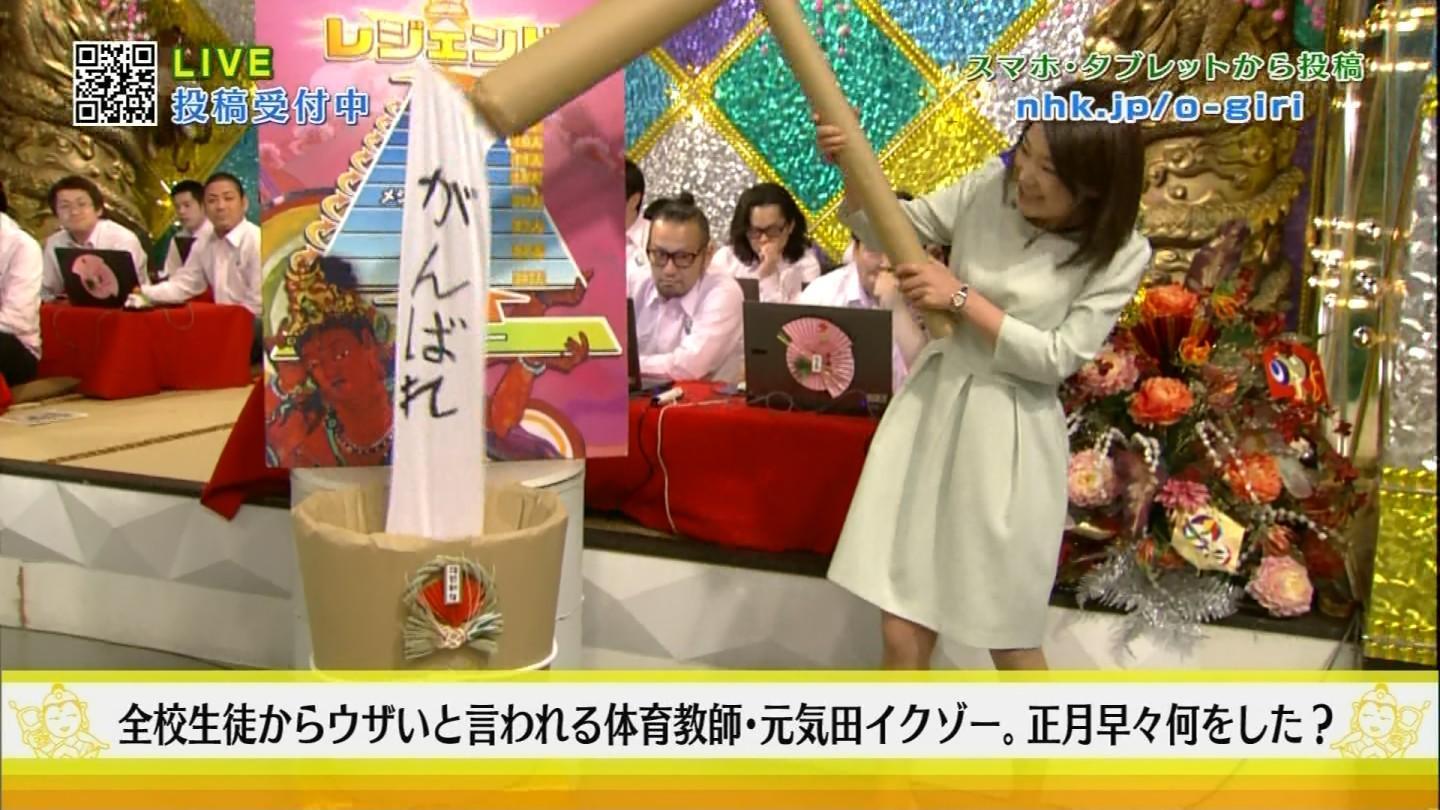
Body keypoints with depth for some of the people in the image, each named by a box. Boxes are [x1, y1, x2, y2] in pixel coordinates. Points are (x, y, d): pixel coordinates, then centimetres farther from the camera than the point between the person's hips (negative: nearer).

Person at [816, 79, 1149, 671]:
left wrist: (962, 298, -15)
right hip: (929, 407, 3)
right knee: (902, 633, 6)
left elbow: (1056, 358, -12)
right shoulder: (989, 189, 0)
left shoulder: (1120, 256, -8)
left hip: (1008, 437, -3)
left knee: (1010, 641, 10)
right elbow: (884, 229, 6)